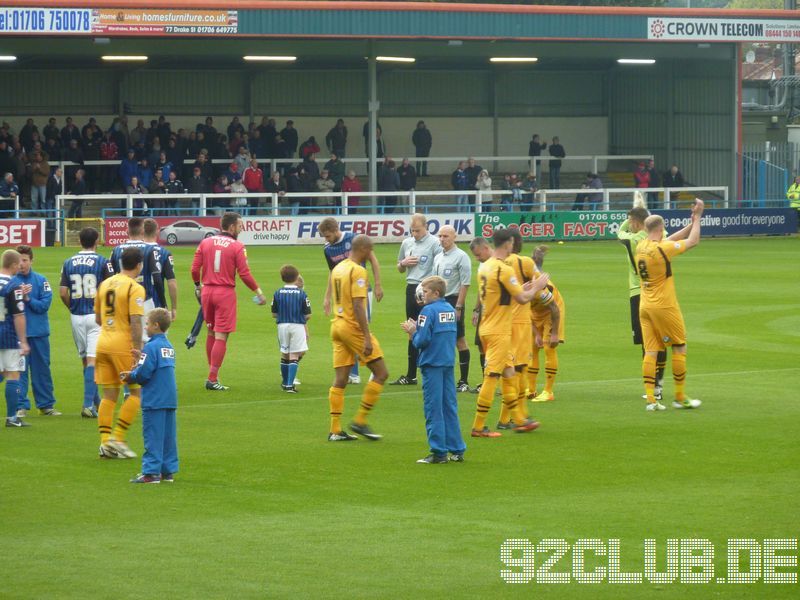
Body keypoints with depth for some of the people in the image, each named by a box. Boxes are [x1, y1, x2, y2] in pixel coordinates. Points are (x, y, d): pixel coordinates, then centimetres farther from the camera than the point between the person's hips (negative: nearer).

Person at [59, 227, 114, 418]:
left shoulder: (69, 263, 4)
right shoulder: (102, 262, -7)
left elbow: (62, 293, 0)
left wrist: (73, 308, 14)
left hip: (77, 317, 4)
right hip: (97, 316, -4)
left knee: (85, 359, 16)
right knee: (93, 360, -6)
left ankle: (95, 401, 27)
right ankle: (89, 404, -16)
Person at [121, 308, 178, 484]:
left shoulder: (151, 347, -14)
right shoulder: (169, 347, 12)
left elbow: (144, 373, -18)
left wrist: (130, 376, 0)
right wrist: (141, 360, 20)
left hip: (154, 400, -8)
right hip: (170, 400, 8)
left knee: (152, 436, -5)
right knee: (168, 436, 10)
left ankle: (151, 472, -5)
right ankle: (168, 471, 13)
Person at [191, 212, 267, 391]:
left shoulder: (205, 243, 5)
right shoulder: (237, 246, -7)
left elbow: (195, 269, 3)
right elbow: (244, 274, -10)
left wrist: (198, 285, 21)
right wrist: (258, 292, 1)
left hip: (207, 291, 5)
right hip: (226, 293, -5)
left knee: (211, 333, 17)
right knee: (221, 337, -2)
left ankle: (212, 374, 20)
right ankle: (212, 379, -5)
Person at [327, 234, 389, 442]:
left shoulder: (337, 269, 13)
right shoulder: (358, 271, -15)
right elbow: (358, 306, -21)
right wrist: (367, 337, -21)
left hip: (337, 325, 9)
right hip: (353, 327, -9)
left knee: (340, 379, 8)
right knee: (381, 373, 1)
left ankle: (335, 430, 5)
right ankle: (360, 421, -1)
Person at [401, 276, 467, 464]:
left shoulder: (428, 311, -13)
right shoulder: (450, 309, 9)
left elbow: (422, 341, -19)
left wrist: (412, 332, 2)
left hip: (432, 365, -7)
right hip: (449, 363, 7)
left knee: (433, 408, -2)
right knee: (450, 407, 11)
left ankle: (439, 452, -2)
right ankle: (457, 450, 12)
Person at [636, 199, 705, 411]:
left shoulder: (641, 247, 3)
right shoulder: (661, 249, -18)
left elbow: (670, 240, 16)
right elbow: (693, 241, -8)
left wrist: (692, 223, 15)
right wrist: (697, 217, 3)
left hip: (645, 306, 7)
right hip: (664, 306, -7)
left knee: (650, 352, 4)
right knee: (680, 348, 7)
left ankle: (650, 399, -2)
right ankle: (680, 397, 12)